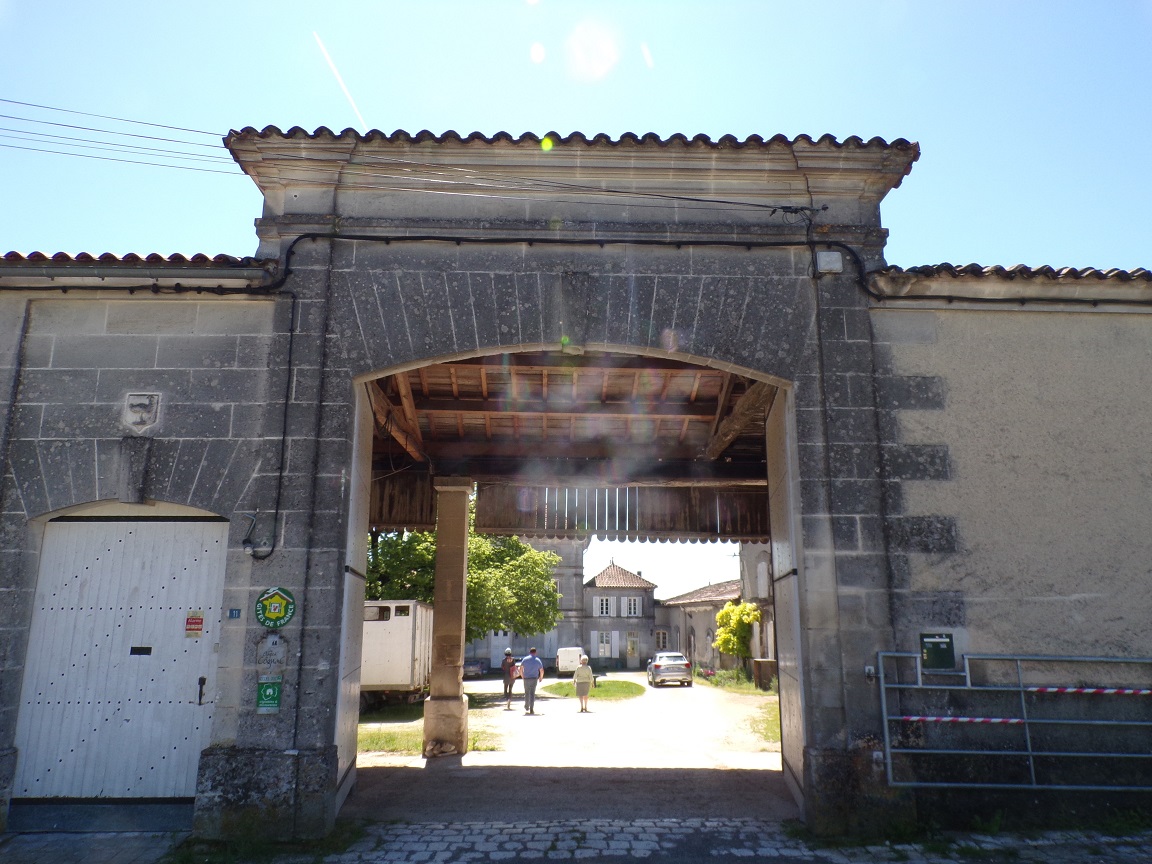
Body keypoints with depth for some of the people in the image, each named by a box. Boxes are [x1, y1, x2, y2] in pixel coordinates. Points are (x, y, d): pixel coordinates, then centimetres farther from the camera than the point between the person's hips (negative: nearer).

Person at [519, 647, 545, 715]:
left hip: (526, 678, 1)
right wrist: (541, 677, 19)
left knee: (526, 693, 16)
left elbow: (521, 669, 3)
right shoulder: (538, 660, 1)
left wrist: (522, 676, 18)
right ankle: (531, 709, -6)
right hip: (534, 679, -1)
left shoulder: (525, 659, 0)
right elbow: (542, 671, 3)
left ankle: (526, 708, 25)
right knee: (532, 694, 0)